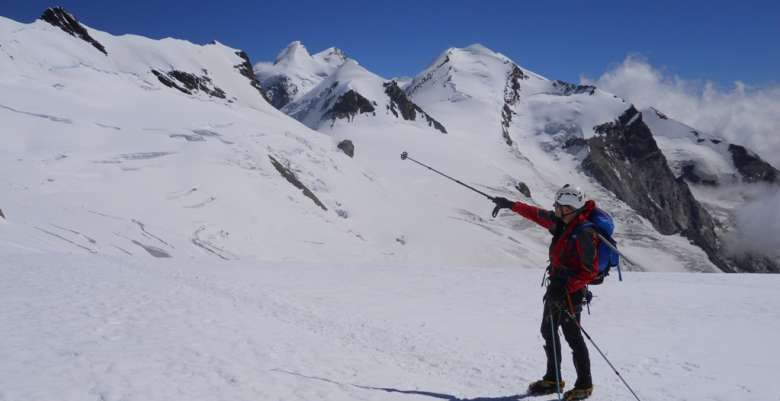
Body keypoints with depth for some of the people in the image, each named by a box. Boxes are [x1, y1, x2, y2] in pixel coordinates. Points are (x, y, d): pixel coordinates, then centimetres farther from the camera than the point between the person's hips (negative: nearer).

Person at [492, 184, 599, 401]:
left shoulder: (584, 233, -22)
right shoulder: (562, 222, 2)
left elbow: (591, 271, -22)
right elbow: (537, 214, 18)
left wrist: (567, 289, -26)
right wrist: (511, 205, 22)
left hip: (571, 291, -9)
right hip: (557, 286, 9)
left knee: (572, 336, -4)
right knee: (548, 331, 15)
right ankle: (552, 379, 27)